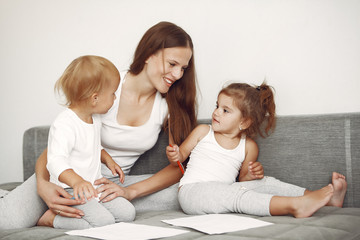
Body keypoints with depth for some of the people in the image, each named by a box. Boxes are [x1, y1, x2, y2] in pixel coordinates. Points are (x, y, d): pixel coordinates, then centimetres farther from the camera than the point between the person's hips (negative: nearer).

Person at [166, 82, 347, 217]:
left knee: (264, 183, -14)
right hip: (192, 191, -3)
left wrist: (251, 175, -6)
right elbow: (181, 155, 13)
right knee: (231, 194, -32)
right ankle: (294, 205, -45)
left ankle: (328, 197, -20)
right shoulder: (203, 132, 8)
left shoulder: (249, 147, 11)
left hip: (224, 194, 3)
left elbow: (242, 181, 16)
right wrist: (174, 156, -11)